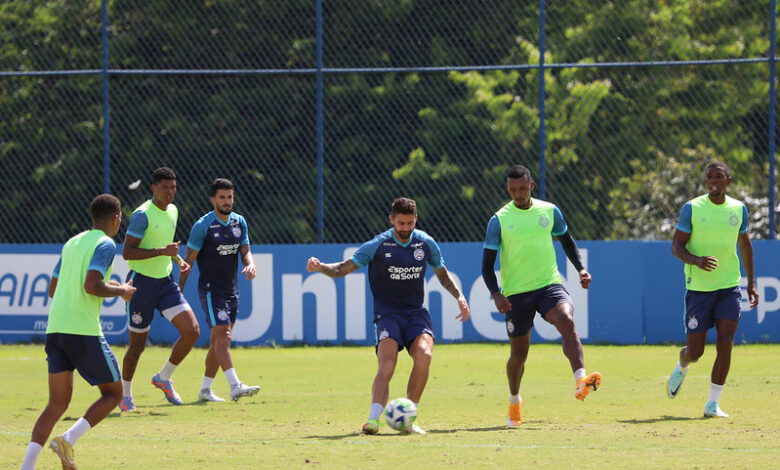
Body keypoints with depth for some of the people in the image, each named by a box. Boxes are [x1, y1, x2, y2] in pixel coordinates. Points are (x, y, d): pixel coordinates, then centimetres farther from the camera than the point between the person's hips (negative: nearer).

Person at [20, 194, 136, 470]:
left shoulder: (72, 243, 19)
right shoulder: (105, 245, -5)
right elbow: (92, 286, -19)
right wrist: (120, 291, -1)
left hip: (55, 329, 7)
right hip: (84, 331, -7)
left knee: (58, 403, 9)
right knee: (112, 393, 7)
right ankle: (69, 440, -13)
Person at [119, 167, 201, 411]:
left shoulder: (172, 211, 9)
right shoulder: (142, 215, -16)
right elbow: (127, 252, -21)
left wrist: (178, 259, 9)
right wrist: (161, 251, -27)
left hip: (165, 282, 7)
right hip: (142, 282, -6)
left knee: (192, 331, -9)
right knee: (138, 344, 2)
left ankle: (164, 377, 11)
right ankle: (125, 394, 23)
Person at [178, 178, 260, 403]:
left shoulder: (239, 222, 8)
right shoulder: (203, 226, -10)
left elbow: (245, 251, 10)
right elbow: (188, 260, -8)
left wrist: (250, 264, -14)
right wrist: (178, 291, -10)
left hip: (231, 289, 7)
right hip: (210, 289, -7)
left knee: (218, 341, 10)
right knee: (223, 336, -18)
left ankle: (205, 389, 19)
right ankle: (235, 386, -27)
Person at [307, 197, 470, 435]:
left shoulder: (426, 243, 5)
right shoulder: (377, 246, -5)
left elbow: (442, 273, 22)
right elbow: (343, 268, -5)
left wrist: (459, 296, 9)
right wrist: (320, 267, -24)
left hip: (416, 313, 2)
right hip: (387, 315, -2)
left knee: (424, 355, -24)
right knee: (387, 365, -24)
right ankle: (373, 420, -29)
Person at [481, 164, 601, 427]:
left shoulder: (549, 211, 6)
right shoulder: (499, 220, -1)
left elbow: (566, 240, 23)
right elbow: (487, 264, 1)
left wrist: (580, 269, 8)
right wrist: (496, 294, -15)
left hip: (549, 284, 1)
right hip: (516, 294, -1)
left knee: (567, 321, -30)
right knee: (519, 353, 7)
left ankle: (580, 381, -44)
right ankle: (514, 402, 34)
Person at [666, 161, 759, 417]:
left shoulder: (738, 209, 5)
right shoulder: (692, 208, -5)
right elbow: (676, 245, -5)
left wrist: (751, 282, 17)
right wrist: (697, 260, -25)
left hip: (729, 288, 2)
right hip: (698, 288, -2)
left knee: (725, 344, -12)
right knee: (695, 351, 0)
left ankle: (713, 404, -2)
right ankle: (681, 368, 38)